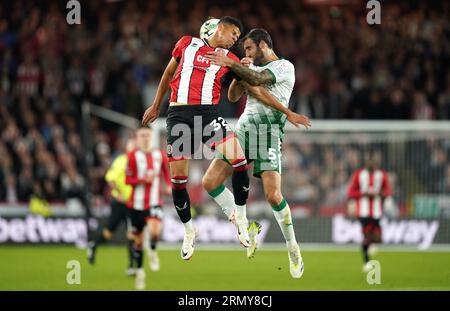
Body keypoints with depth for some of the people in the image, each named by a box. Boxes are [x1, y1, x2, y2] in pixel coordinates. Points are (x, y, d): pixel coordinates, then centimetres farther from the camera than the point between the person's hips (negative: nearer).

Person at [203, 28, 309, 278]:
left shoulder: (285, 66, 0)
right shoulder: (252, 67, 22)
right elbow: (233, 96, 15)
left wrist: (231, 65, -11)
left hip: (268, 130, -7)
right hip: (244, 127, 7)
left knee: (273, 194, -18)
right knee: (211, 181, -5)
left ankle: (293, 248, 0)